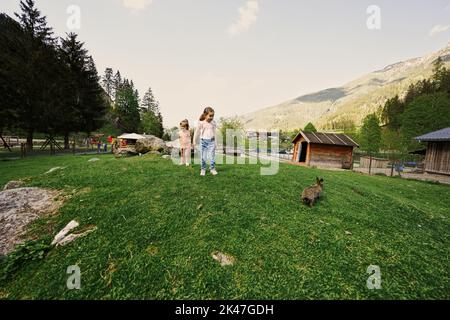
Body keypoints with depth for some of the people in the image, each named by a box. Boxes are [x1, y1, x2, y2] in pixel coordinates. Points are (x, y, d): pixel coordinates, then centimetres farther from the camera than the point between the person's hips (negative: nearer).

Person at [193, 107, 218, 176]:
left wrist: (215, 142, 11)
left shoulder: (213, 123, 3)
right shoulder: (201, 123, -5)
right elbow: (197, 133, 4)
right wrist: (194, 142, 8)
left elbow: (214, 133, 11)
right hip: (203, 141, -1)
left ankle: (212, 169, 14)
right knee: (203, 157, 6)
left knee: (212, 156, -1)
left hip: (211, 141, 1)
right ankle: (203, 169, 20)